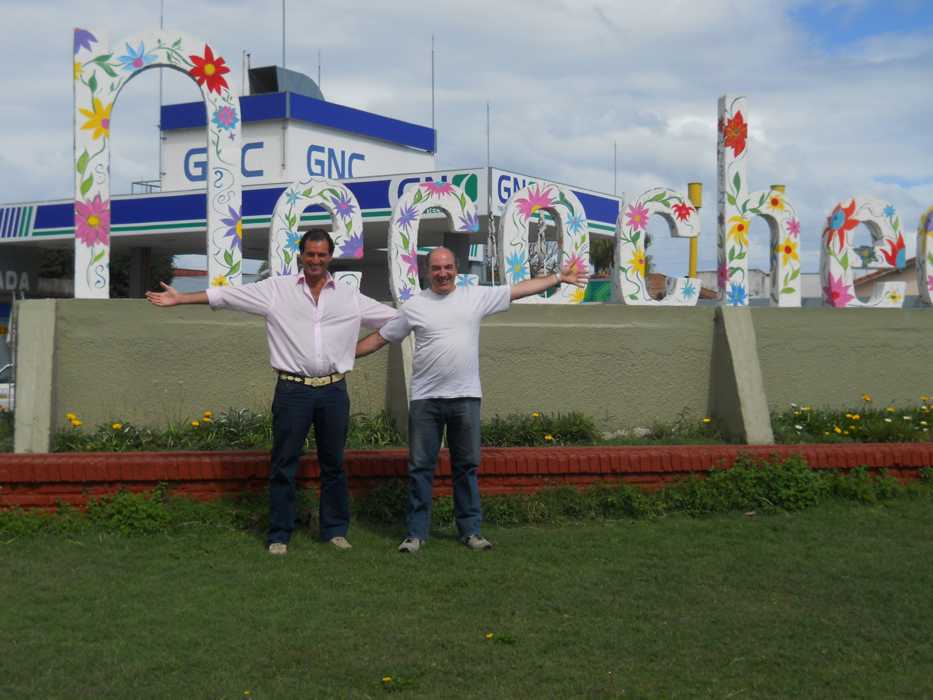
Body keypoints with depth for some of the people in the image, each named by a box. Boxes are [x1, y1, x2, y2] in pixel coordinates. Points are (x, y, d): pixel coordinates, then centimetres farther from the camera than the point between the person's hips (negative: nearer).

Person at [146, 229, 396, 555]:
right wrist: (180, 299, -1)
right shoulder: (277, 289, 3)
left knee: (333, 464, 10)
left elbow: (394, 316, 16)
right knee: (284, 465, 3)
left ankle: (335, 531, 22)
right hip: (293, 389, -2)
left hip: (333, 390, 2)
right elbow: (227, 295, 2)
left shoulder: (350, 297, 9)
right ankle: (279, 535, 12)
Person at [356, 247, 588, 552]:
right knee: (420, 467, 3)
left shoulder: (476, 297, 4)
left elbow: (520, 289, 6)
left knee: (467, 466, 9)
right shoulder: (414, 306, 3)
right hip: (425, 400, 0)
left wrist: (559, 278, 5)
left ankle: (470, 530, 18)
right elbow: (380, 338, 9)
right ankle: (416, 533, 10)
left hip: (465, 397, 1)